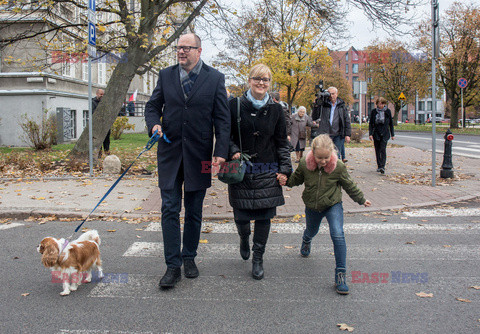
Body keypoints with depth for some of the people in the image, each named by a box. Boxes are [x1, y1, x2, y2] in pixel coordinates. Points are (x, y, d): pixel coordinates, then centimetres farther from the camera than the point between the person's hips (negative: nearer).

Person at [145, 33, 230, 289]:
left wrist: (221, 152, -9)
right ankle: (173, 266, 6)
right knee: (169, 210, -1)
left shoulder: (215, 78, 1)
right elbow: (152, 106, 13)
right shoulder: (165, 75, 7)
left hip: (199, 155, -1)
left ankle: (189, 258, 27)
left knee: (194, 212, 10)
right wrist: (154, 124, -9)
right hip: (169, 151, 1)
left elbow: (222, 118, -1)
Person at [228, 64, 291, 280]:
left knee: (264, 216, 1)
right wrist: (234, 151, -13)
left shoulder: (276, 109, 6)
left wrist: (285, 169, 3)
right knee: (241, 215, 3)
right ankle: (244, 238, 39)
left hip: (268, 172, 1)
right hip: (241, 170, -1)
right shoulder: (235, 105, 0)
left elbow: (282, 142, 9)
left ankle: (258, 259, 17)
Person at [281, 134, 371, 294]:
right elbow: (296, 179, 1)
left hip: (333, 205, -2)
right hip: (312, 207, 2)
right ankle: (306, 241, 66)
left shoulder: (338, 167, -19)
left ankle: (341, 273, -15)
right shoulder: (305, 164, -17)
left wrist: (361, 199, 8)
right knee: (311, 231, 26)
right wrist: (285, 180, -19)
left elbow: (349, 185, -3)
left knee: (337, 234, -22)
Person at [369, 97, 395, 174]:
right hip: (376, 133, 2)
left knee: (383, 149, -13)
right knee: (377, 150, 6)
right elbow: (370, 123, 5)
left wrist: (392, 134, 8)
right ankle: (379, 166, 17)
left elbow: (391, 123, 8)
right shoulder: (373, 112, 3)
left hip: (385, 133, -2)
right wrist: (370, 134, -5)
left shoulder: (388, 111, 2)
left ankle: (382, 166, -18)